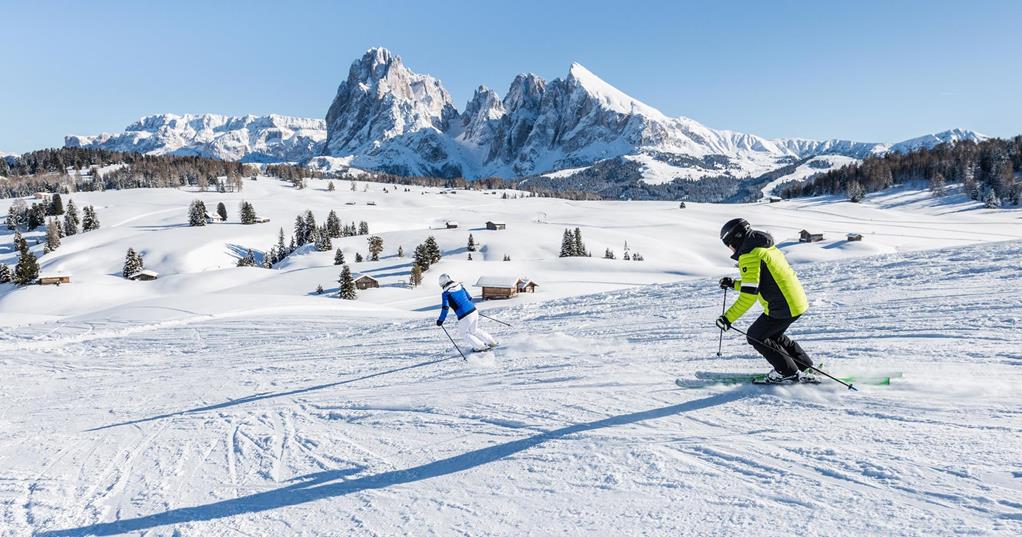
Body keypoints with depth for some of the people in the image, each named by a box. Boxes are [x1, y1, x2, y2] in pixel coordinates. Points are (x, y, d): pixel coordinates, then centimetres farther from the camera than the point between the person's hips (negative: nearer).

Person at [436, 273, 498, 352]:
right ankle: (492, 342, 34)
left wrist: (440, 320, -6)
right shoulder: (460, 286, 10)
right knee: (474, 330, 30)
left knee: (462, 333, 21)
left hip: (465, 317, -6)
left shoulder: (446, 293, -6)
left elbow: (445, 308, -15)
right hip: (474, 311, 6)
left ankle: (481, 347, 20)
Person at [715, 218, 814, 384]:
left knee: (756, 337, 7)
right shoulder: (765, 247, 15)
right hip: (798, 301, 10)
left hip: (782, 307, -10)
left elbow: (749, 295, -23)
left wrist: (728, 317, -22)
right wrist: (734, 284, 23)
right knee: (772, 334, 26)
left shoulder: (749, 255, -16)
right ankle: (804, 366, 32)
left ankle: (789, 373, 13)